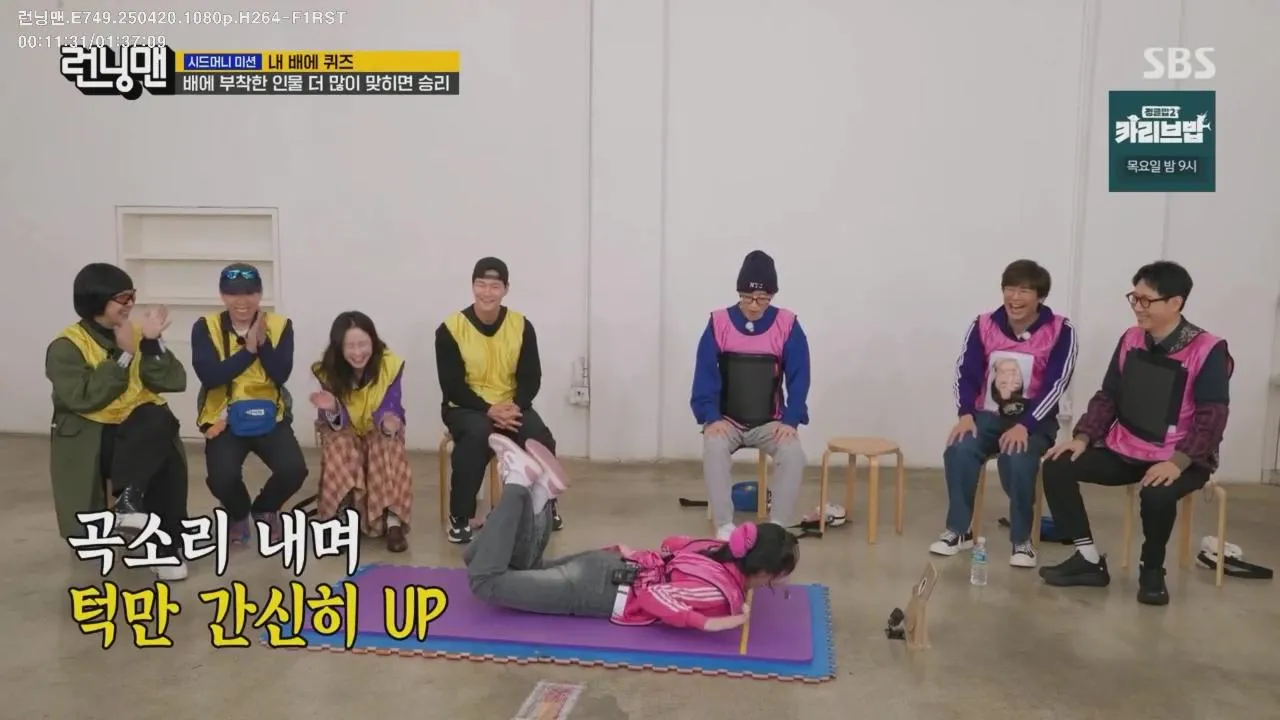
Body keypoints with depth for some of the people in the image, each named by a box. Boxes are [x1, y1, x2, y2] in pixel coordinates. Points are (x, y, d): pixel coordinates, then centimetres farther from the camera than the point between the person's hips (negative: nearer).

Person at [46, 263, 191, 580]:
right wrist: (123, 355, -20)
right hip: (89, 439, -2)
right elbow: (83, 398, -22)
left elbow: (173, 383, -4)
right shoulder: (66, 346, -6)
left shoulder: (138, 333, 7)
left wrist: (152, 344, -18)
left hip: (140, 433, 2)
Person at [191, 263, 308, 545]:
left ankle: (265, 510, 14)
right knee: (222, 477, -27)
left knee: (294, 470, -23)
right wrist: (249, 350, -19)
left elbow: (281, 375, -12)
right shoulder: (205, 327, -3)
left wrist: (262, 341, -22)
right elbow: (209, 376, -17)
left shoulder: (279, 325, -1)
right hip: (224, 418, -1)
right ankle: (239, 514, 12)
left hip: (269, 416, 1)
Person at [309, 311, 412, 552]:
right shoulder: (327, 371, -19)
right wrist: (332, 410, -43)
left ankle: (393, 521, -33)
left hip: (378, 429, 0)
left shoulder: (390, 365, -21)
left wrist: (389, 421, -48)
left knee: (388, 449, -33)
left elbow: (390, 410, -23)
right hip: (344, 430, 0)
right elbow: (337, 424, -20)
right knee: (341, 449, -33)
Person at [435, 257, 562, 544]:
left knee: (540, 437, -26)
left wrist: (516, 406, -22)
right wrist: (489, 411, -24)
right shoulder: (451, 329, -10)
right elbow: (452, 386, -12)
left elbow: (531, 377, -1)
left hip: (510, 406, 3)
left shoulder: (522, 326, -2)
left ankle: (545, 503, 2)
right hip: (466, 408, -2)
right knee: (476, 434, -36)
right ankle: (461, 516, -21)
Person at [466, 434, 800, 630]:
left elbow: (674, 543, 19)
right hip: (600, 590, -8)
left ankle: (538, 492, 11)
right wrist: (709, 623, -28)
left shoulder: (725, 552, 4)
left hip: (611, 568, 8)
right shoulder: (724, 593, -23)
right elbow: (655, 598, -30)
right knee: (485, 580, 1)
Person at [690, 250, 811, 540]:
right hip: (727, 421, 0)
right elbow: (704, 375, -7)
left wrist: (791, 420, -17)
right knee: (714, 449, -31)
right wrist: (711, 417, -20)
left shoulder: (787, 325, -4)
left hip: (770, 423, 0)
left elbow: (799, 377, -4)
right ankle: (724, 526, -23)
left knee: (793, 453, -28)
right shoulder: (719, 323, -4)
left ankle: (778, 526, -16)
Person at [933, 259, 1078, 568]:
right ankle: (958, 530, -9)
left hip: (1034, 421, -2)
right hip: (988, 415, 3)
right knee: (958, 450, -28)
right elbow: (965, 372, -1)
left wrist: (1024, 426, -25)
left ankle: (1022, 539, -9)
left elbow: (1056, 384, -13)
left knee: (1018, 459, -33)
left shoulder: (1060, 331, -7)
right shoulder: (983, 325, 2)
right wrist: (966, 414, -18)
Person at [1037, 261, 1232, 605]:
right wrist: (1082, 437, -4)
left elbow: (1212, 417, -16)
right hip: (1123, 450, 6)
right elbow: (1107, 396, 10)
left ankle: (1152, 570, -6)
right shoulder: (1131, 339, 5)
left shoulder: (1208, 350, -12)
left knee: (1157, 495, -37)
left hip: (1178, 460, -5)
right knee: (1057, 466, -14)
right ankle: (1089, 559, -4)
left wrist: (1177, 462, -28)